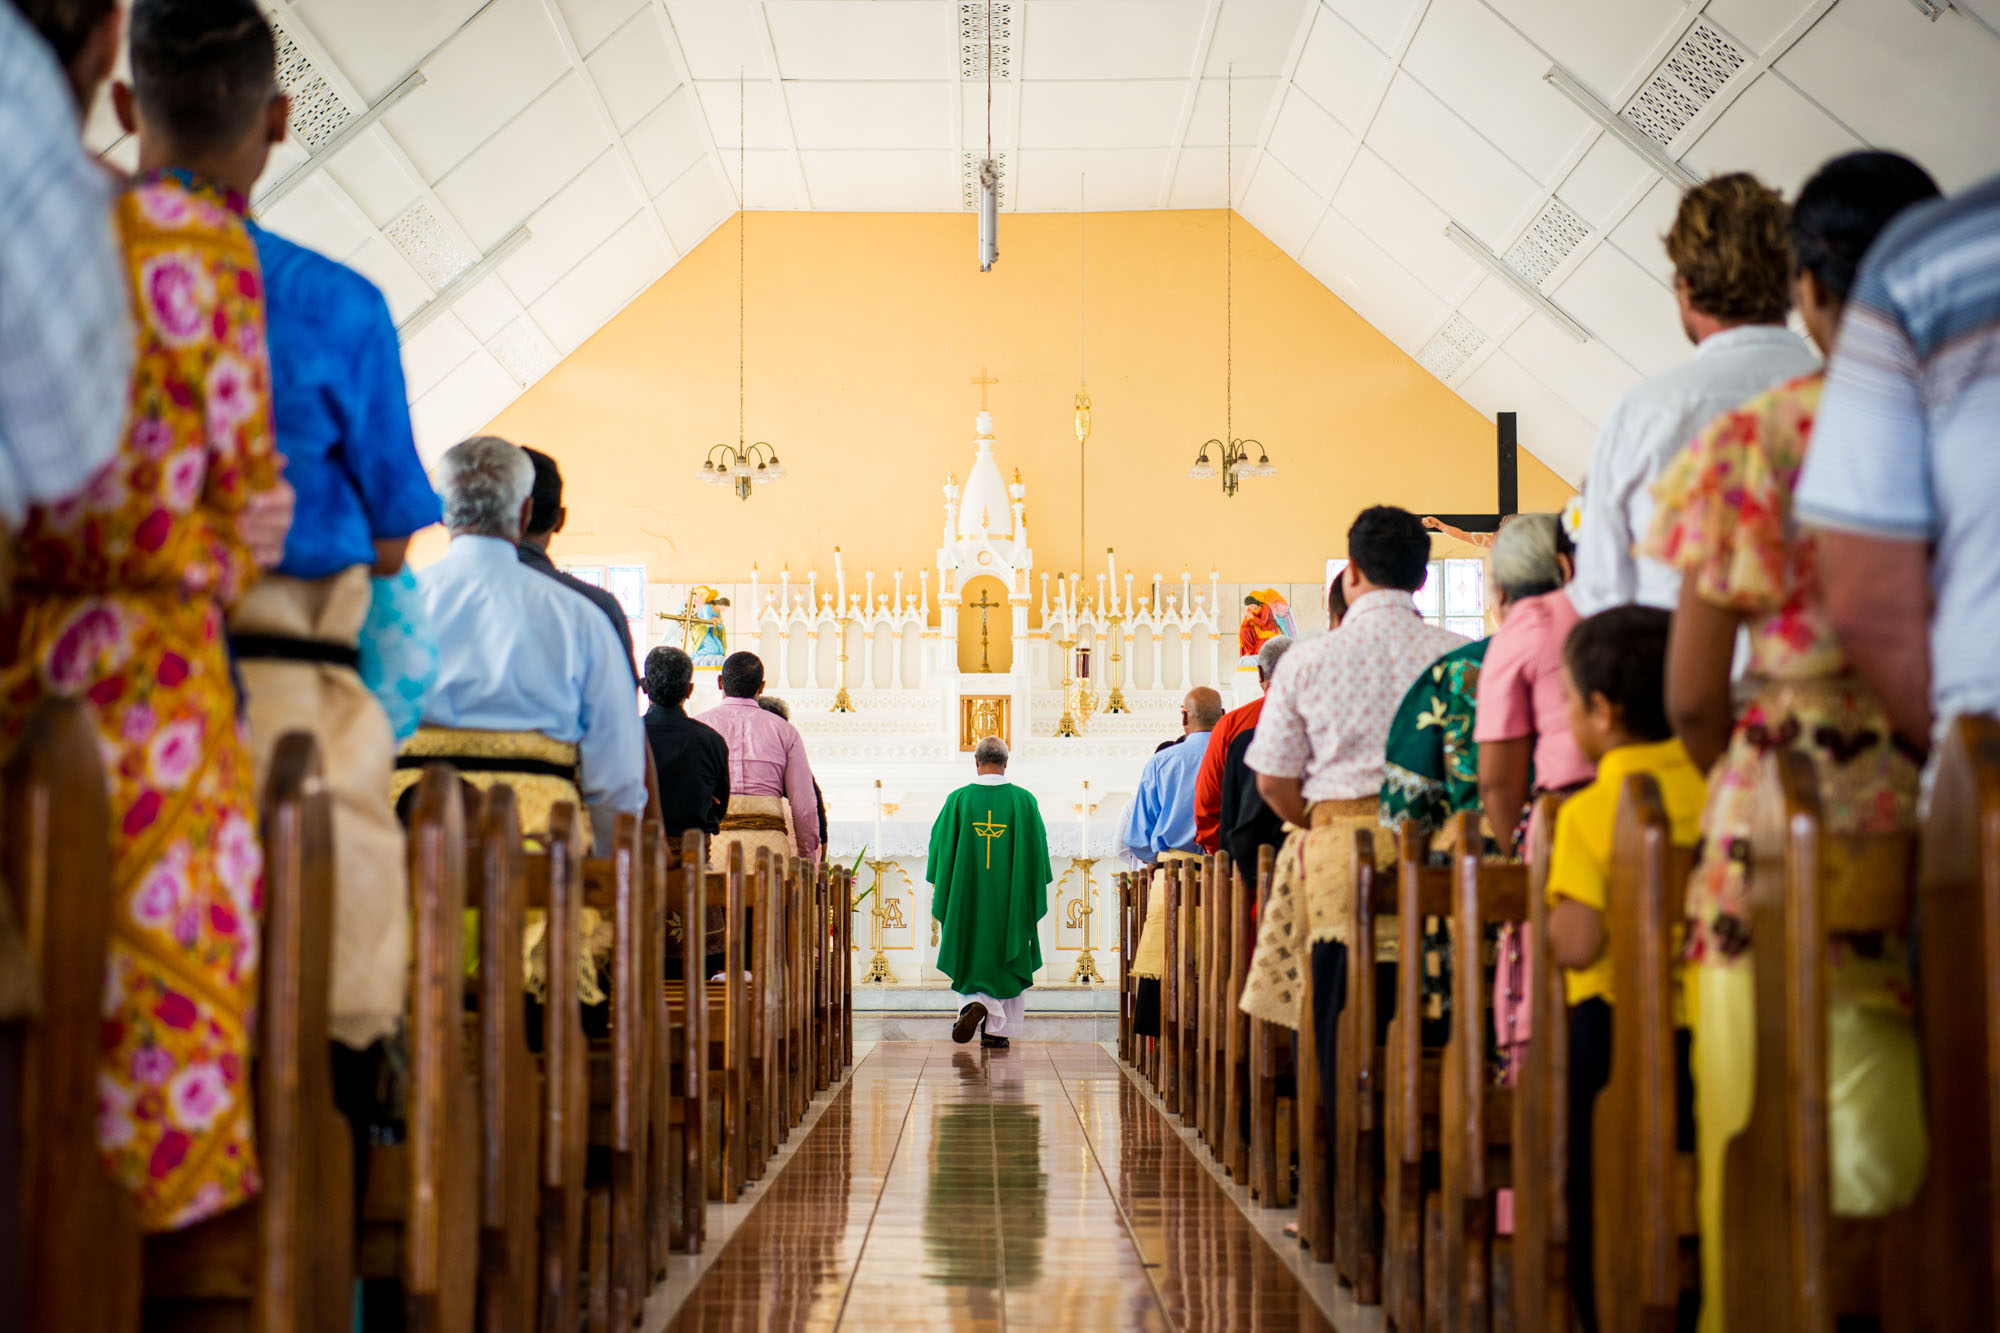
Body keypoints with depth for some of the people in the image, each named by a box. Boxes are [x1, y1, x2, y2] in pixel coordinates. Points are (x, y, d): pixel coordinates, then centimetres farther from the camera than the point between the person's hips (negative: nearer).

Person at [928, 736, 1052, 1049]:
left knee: (971, 955, 12)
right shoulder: (1023, 800, -4)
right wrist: (1036, 891, 10)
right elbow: (1038, 848, 0)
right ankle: (997, 1029, 8)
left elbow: (940, 845, 0)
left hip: (967, 894, 0)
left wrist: (939, 890, 11)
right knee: (1005, 961, 10)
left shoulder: (958, 800, -5)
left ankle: (974, 1004, -15)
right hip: (1011, 899, 0)